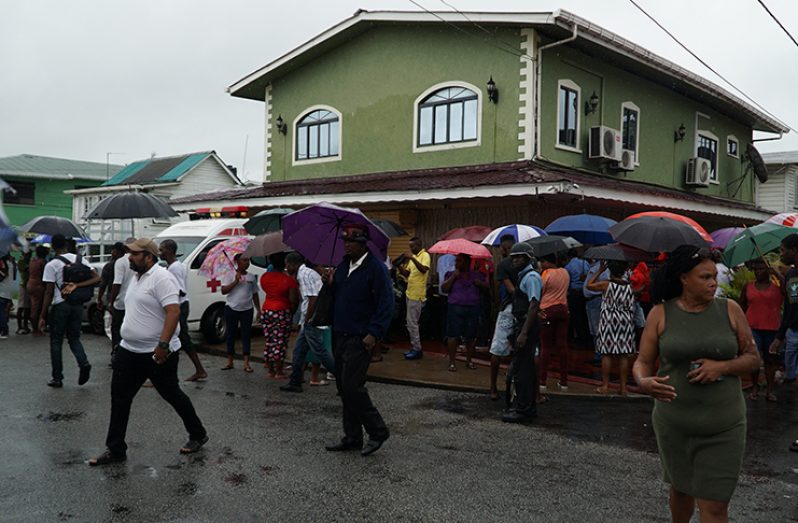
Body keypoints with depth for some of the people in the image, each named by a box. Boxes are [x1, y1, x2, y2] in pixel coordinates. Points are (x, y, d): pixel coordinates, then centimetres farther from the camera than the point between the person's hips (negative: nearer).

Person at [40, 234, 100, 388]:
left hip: (60, 306, -4)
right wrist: (76, 285, -13)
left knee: (56, 342, 7)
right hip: (77, 305, 4)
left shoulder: (51, 265, -10)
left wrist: (42, 316, -7)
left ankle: (57, 378, 10)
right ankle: (83, 362, -9)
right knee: (74, 338, 16)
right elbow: (97, 278, -6)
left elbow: (49, 293, -12)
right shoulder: (80, 260, 4)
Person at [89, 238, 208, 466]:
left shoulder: (161, 278, -18)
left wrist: (163, 345, -31)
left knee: (172, 395, 5)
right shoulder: (137, 277, 13)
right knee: (119, 399, 7)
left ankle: (198, 435, 24)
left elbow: (173, 312, -26)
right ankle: (115, 450, 16)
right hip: (129, 351, 9)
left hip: (158, 354, -9)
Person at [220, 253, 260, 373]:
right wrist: (236, 281, -17)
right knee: (230, 334, 5)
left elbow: (255, 295, 14)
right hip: (231, 308, -2)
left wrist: (259, 310, 8)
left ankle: (246, 363, 1)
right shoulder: (230, 275, 0)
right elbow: (223, 291, -9)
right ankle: (230, 361, 15)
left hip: (247, 309, 2)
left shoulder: (251, 277, 9)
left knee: (246, 334, 0)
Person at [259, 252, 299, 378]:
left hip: (266, 311, 5)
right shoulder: (289, 279, -13)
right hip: (282, 312, -5)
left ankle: (270, 371, 18)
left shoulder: (264, 277, 3)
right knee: (280, 343, 0)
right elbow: (294, 300, -15)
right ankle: (279, 372, 3)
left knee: (268, 341, 12)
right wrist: (292, 312, 3)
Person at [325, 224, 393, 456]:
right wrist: (329, 283, 0)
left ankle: (378, 431, 6)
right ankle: (352, 437, 22)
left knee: (352, 386, -11)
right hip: (340, 336, 8)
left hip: (360, 338, -8)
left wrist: (374, 333, -19)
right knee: (343, 388, 11)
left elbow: (386, 303, -13)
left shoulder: (375, 267, -10)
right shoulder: (343, 266, 12)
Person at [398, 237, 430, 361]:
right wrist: (399, 267, -1)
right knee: (410, 321, 13)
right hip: (410, 293, 9)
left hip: (417, 295, -9)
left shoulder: (425, 255, -10)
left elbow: (424, 269, -28)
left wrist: (412, 258, -30)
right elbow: (407, 273, 17)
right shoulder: (413, 257, 16)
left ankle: (417, 349, 1)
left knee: (412, 322, -6)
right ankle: (414, 347, 21)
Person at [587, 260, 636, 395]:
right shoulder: (629, 286, 2)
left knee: (607, 354, 1)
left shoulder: (606, 284, -8)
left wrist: (600, 270, 6)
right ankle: (623, 386, 8)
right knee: (624, 355, 5)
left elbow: (589, 285, 4)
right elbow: (631, 307, 9)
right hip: (626, 321, 3)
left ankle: (605, 386, 3)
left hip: (609, 320, -3)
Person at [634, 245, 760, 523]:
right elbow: (642, 362, -2)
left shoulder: (729, 309, -2)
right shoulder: (660, 314, -4)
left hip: (723, 427, 0)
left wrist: (721, 367, -16)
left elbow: (752, 358, 3)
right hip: (674, 425, 1)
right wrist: (643, 382, -25)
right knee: (681, 488, 21)